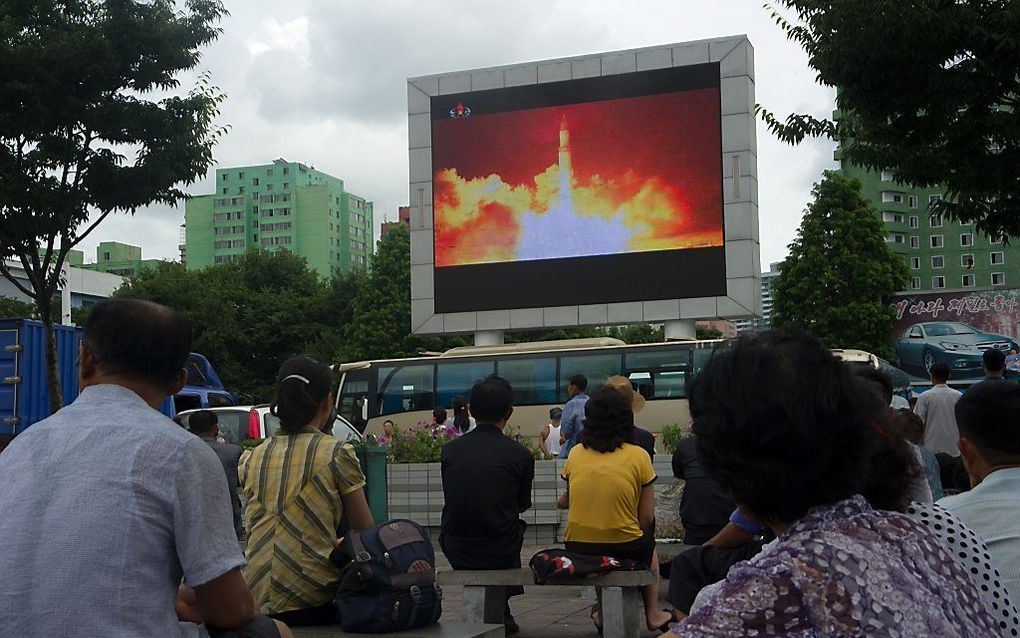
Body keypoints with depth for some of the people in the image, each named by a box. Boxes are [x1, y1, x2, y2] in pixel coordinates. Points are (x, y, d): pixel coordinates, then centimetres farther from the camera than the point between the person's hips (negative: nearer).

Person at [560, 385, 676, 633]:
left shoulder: (575, 454, -2)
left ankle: (603, 614, 37)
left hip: (577, 549, 2)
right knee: (648, 546, 33)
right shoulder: (638, 456, -8)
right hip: (625, 551, -2)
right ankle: (652, 614, 39)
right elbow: (646, 518, -5)